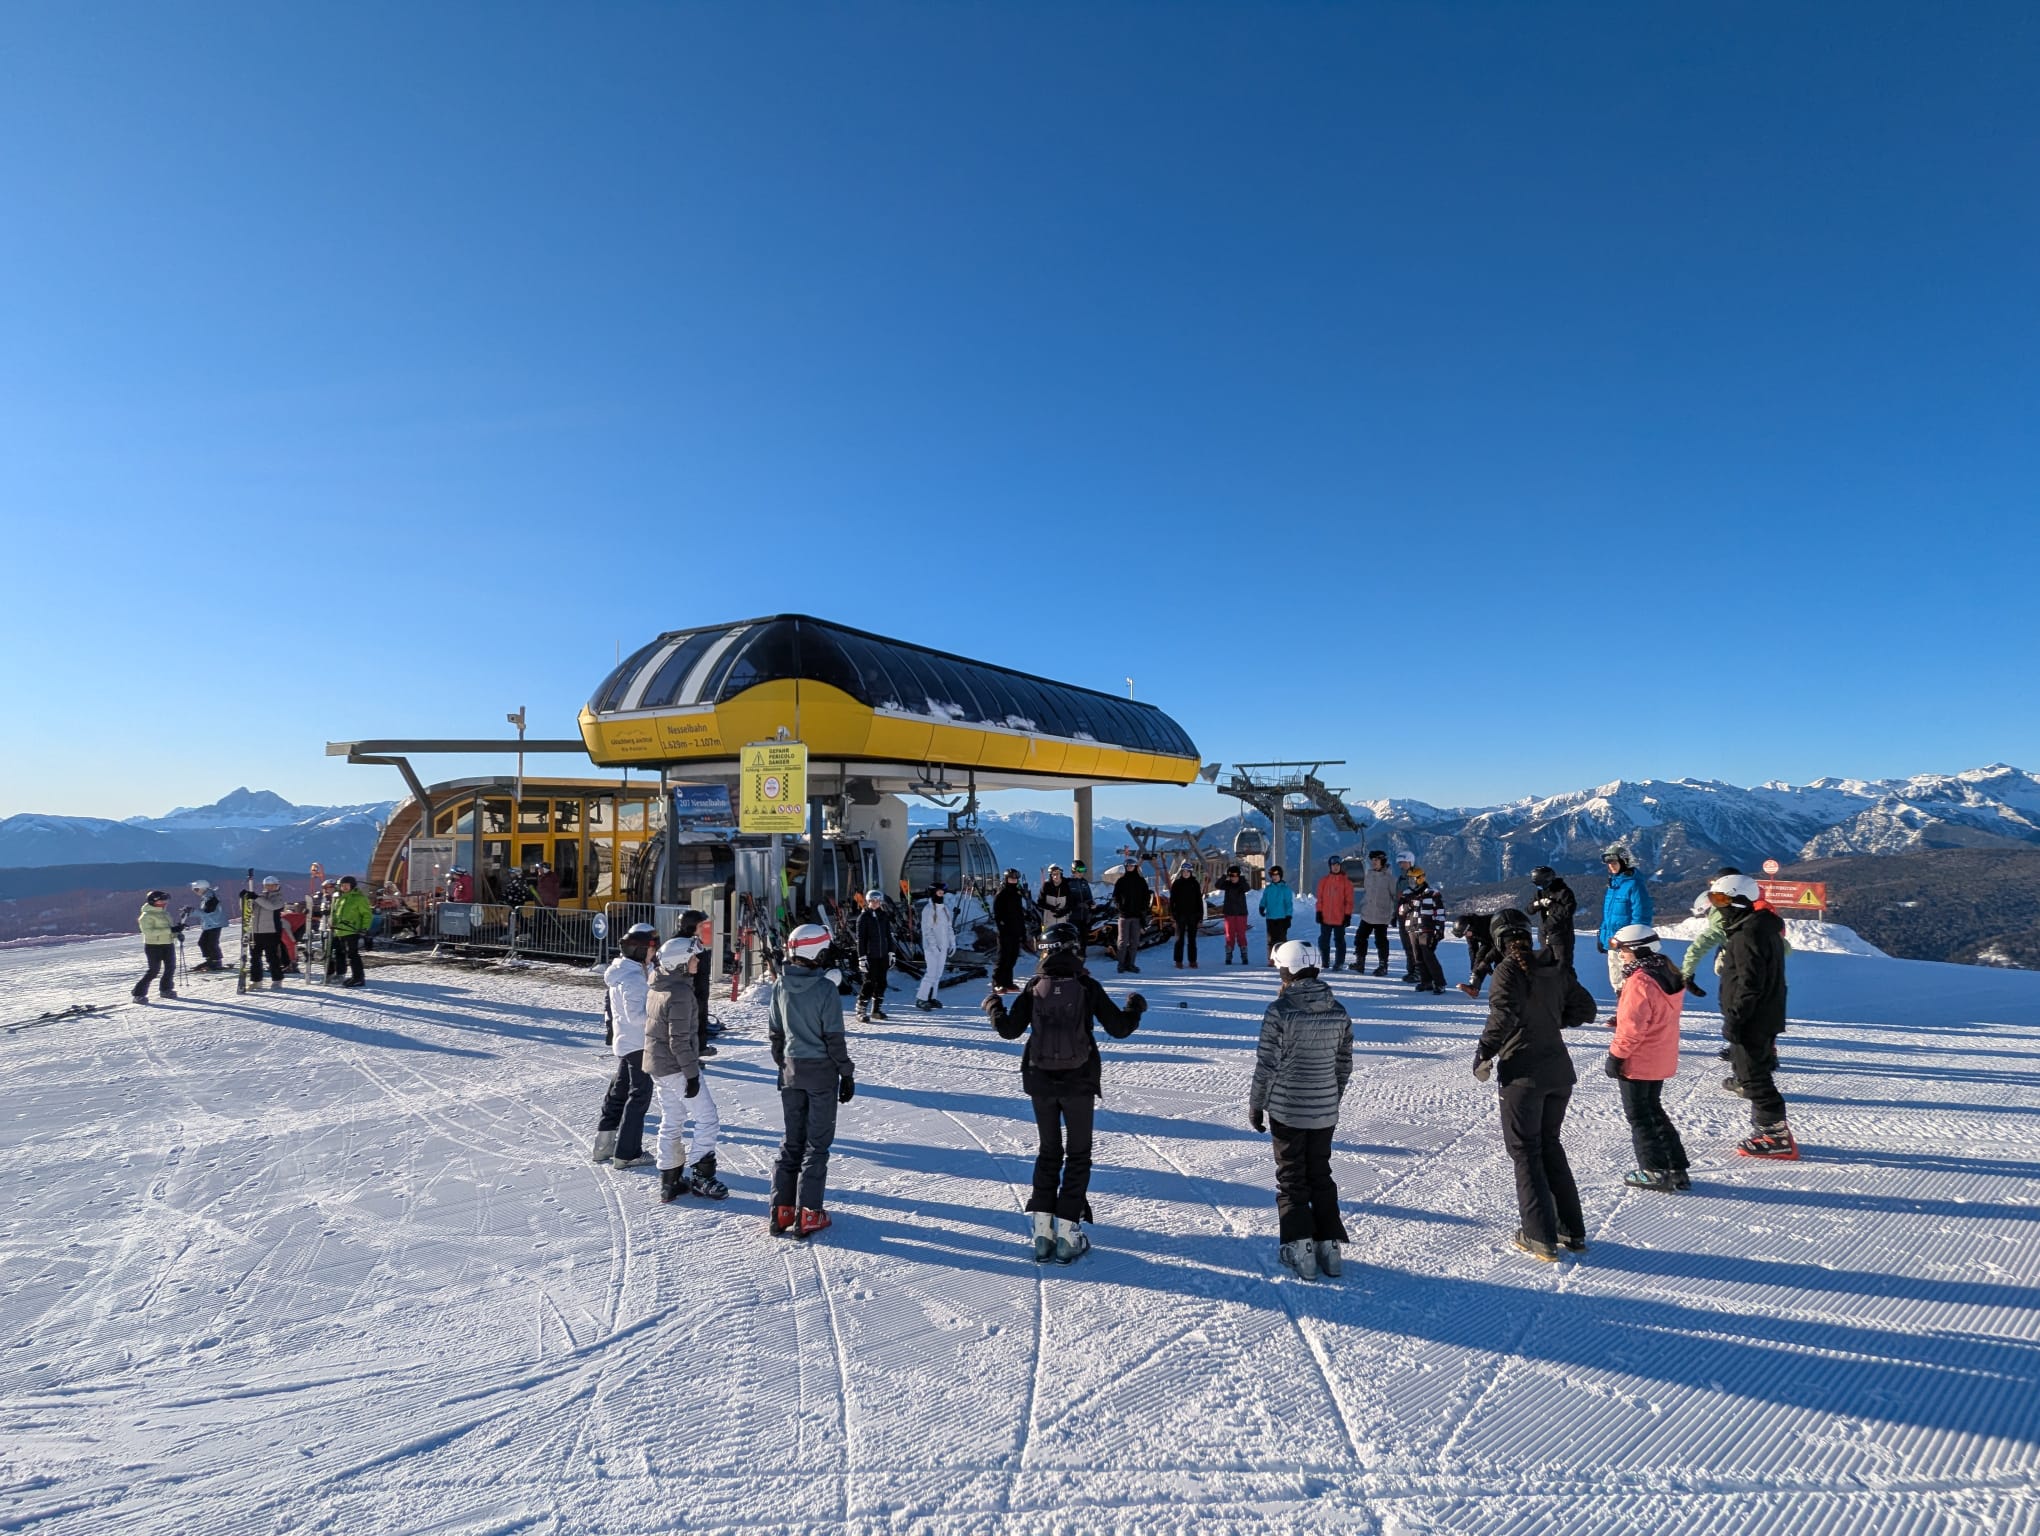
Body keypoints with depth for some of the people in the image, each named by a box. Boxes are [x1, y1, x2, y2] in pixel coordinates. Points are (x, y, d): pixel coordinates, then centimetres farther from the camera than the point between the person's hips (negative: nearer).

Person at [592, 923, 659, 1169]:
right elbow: (636, 1015, -26)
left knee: (619, 1092, 19)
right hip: (638, 1044, -10)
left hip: (625, 1042, 10)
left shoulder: (622, 971, 8)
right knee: (639, 1096, 0)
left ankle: (604, 1145, 30)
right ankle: (626, 1154, 6)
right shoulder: (633, 978, -23)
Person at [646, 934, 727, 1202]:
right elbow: (680, 1040, -23)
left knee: (671, 1122, 17)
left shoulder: (656, 987, 8)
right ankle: (702, 1176, 8)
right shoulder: (681, 993, -22)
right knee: (708, 1118, 3)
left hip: (656, 1065, 9)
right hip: (677, 1068, -9)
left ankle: (669, 1181, 23)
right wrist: (692, 1074, -17)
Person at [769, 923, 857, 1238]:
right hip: (821, 1073, -5)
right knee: (817, 1143, 6)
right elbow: (834, 1038, -14)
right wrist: (847, 1074, -4)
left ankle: (781, 1210, 18)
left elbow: (775, 1032, 8)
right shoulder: (826, 989, -18)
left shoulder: (781, 986, -2)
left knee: (791, 1141, 16)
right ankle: (807, 1215, 8)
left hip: (791, 1071, 5)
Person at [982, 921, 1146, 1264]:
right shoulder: (1087, 987, -8)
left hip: (1041, 1081, 2)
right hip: (1079, 1081, -2)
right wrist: (1135, 1007, 15)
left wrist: (993, 1006, 17)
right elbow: (1119, 1028, -6)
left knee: (1048, 1151, 17)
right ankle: (1067, 1232, 7)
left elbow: (1009, 1030, -2)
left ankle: (1042, 1228, 13)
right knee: (1078, 1153, 11)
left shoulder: (1034, 988, -5)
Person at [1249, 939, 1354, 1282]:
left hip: (1286, 1109, -4)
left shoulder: (1279, 1011, -17)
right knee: (1321, 1176, 18)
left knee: (1291, 1179, 9)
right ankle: (1329, 1247, 20)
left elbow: (1267, 1065, -14)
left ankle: (1301, 1249, 8)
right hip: (1325, 1111, 4)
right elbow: (1344, 1065, 7)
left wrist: (1255, 1105, -1)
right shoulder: (1338, 1011, -2)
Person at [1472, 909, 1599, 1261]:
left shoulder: (1509, 969, -12)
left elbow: (1503, 1015, -24)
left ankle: (1541, 1237, 6)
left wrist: (1483, 1054, -13)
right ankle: (1573, 1230, 24)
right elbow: (1585, 1009, 13)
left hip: (1522, 1073, -6)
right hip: (1559, 1070, 6)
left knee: (1525, 1151, 5)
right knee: (1550, 1146, 20)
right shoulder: (1556, 968, 6)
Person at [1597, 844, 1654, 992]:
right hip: (1612, 943, 9)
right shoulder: (1613, 883, 12)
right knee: (1616, 981, 18)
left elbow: (1640, 917, -17)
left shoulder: (1634, 884, -14)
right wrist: (1603, 937, 17)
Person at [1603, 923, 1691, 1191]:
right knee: (1653, 1111, 21)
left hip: (1638, 1062, -9)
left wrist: (1616, 1055, -15)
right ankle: (1676, 1169, 25)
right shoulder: (1669, 974, 4)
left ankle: (1655, 1171, 11)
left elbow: (1632, 1026, -24)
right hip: (1662, 1059, 9)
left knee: (1639, 1116, 5)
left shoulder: (1639, 981, -25)